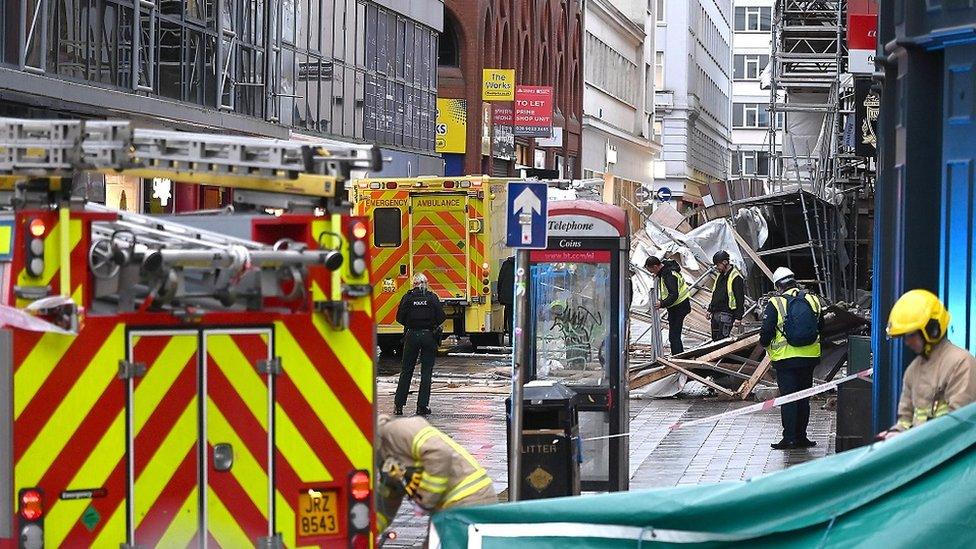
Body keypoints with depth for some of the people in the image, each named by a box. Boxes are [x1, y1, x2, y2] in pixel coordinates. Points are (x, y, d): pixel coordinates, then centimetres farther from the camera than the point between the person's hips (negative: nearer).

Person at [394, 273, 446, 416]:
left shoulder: (408, 297, -2)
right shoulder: (432, 297, -2)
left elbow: (400, 317, -3)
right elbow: (441, 317, -6)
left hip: (411, 336, 1)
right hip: (429, 336, 0)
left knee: (406, 372, 10)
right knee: (426, 372, 6)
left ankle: (398, 405, 8)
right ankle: (422, 407, 2)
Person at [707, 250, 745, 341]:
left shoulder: (735, 277, -11)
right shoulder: (720, 276, 16)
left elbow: (740, 299, -14)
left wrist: (738, 317, -18)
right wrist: (710, 310, 22)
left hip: (726, 314, -9)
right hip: (715, 313, 9)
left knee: (722, 340, -16)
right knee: (715, 339, 9)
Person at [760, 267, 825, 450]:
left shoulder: (775, 303, -10)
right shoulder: (812, 300, 4)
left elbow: (766, 332, -9)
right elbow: (821, 327, 15)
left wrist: (764, 342, 12)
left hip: (786, 359, -4)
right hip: (810, 357, 4)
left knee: (788, 399, 0)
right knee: (803, 398, 12)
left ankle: (789, 438, -2)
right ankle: (801, 437, 15)